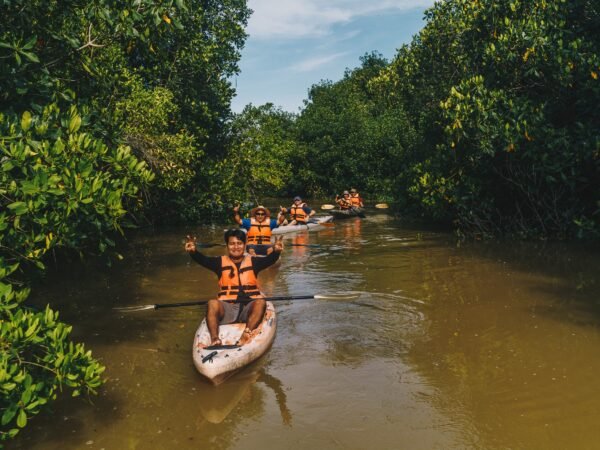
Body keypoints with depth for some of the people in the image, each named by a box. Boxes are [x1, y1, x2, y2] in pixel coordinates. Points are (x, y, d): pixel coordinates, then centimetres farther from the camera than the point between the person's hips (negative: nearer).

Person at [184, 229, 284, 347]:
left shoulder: (252, 261, 14)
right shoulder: (221, 262, 14)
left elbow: (269, 260, -5)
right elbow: (203, 260, -4)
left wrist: (276, 251, -29)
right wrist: (193, 252, -27)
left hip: (249, 307, 0)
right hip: (227, 307, 0)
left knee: (261, 302, -30)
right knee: (212, 303, -28)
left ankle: (246, 334, -48)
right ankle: (214, 338, -44)